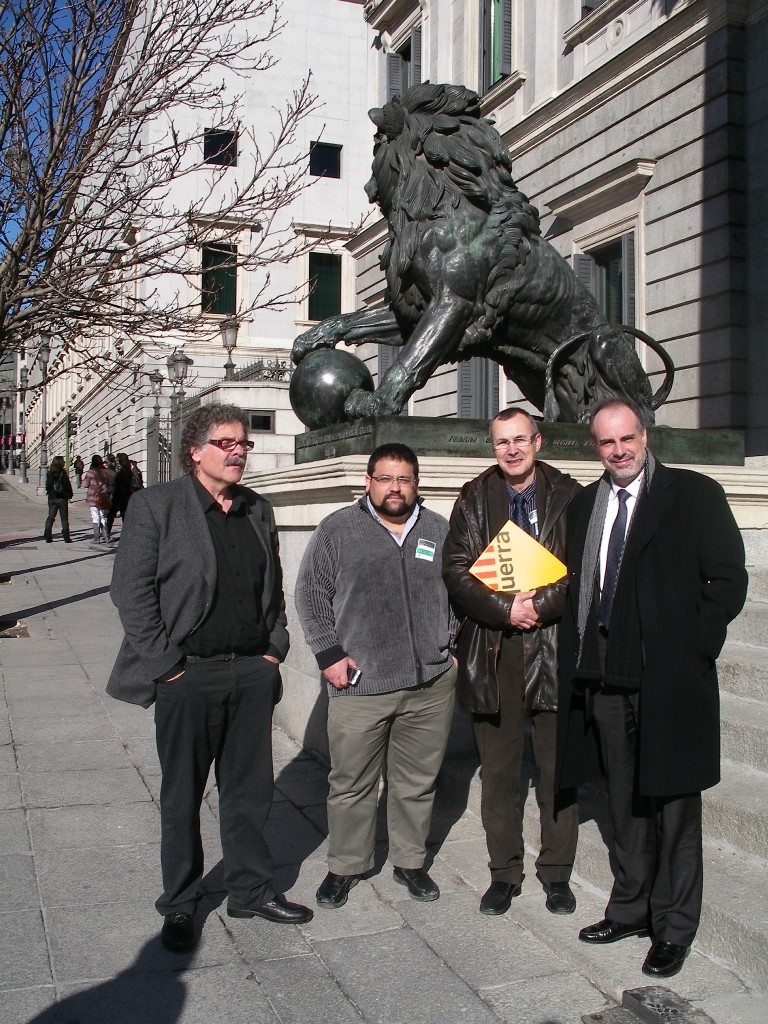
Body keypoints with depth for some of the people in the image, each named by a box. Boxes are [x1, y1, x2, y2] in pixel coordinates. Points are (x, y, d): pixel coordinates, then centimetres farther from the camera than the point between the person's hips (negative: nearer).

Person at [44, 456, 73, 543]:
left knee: (50, 518, 10)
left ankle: (48, 538, 7)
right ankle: (66, 538, 2)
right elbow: (67, 485, -10)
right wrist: (69, 495, 3)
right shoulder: (62, 473, -12)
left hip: (52, 499, 4)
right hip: (62, 498, -4)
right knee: (64, 519, 2)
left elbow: (47, 486, 8)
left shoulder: (49, 474, 2)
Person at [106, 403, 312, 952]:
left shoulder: (259, 511, 10)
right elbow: (131, 589, -10)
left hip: (252, 672, 5)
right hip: (188, 675, -4)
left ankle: (252, 889, 32)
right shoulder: (156, 505, -6)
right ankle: (179, 905, 27)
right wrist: (164, 664, -12)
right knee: (182, 796, 10)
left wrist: (274, 648, 6)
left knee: (250, 789, 14)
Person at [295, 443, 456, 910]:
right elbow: (311, 594, 3)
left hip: (431, 684, 2)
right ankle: (346, 866, 24)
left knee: (418, 782, 12)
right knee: (351, 783, 6)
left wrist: (454, 650, 7)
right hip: (359, 684, -2)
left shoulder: (440, 531, 9)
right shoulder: (338, 529, 2)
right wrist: (329, 654, -4)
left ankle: (411, 862, 30)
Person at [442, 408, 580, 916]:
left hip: (555, 649, -1)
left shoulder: (568, 495, 3)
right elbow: (456, 570, -1)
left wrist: (542, 604, -16)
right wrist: (506, 609, -13)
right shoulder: (473, 499, 6)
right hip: (493, 650, 1)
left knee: (558, 770, 8)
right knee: (499, 772, 10)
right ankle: (504, 873, 24)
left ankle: (557, 873, 24)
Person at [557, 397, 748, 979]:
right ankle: (631, 909, 31)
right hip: (605, 683, 5)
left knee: (674, 807, 6)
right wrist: (579, 661, 4)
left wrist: (692, 649, -12)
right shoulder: (584, 506, 12)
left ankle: (674, 928, 20)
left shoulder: (695, 495, -3)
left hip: (670, 681, -5)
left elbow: (729, 581, -6)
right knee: (626, 805, 16)